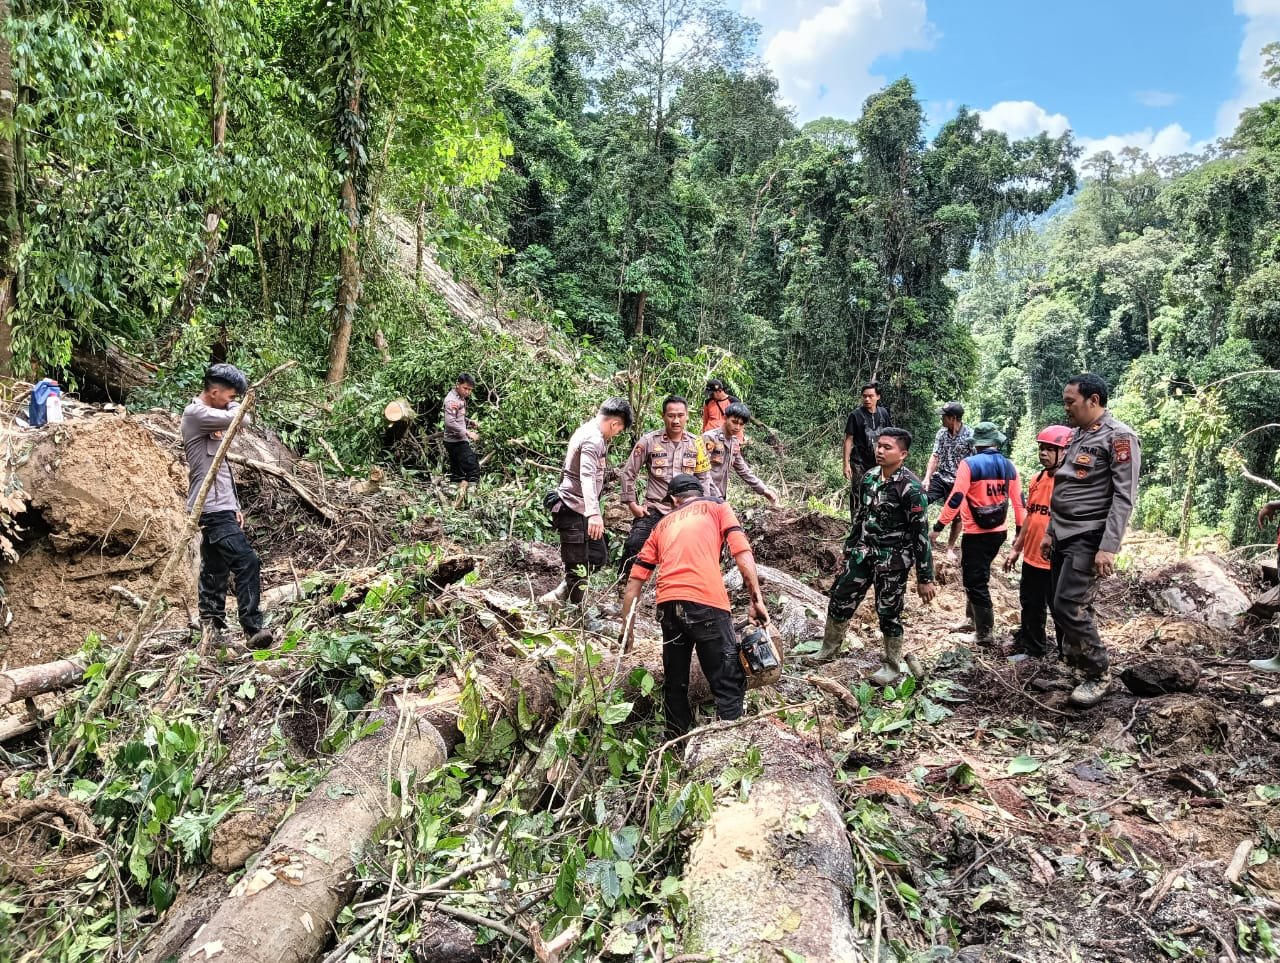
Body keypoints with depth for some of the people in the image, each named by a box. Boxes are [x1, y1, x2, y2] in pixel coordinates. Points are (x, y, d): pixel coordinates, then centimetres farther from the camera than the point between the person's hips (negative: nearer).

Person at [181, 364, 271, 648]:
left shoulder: (212, 416, 19)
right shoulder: (195, 413, -10)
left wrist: (234, 505, 19)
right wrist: (234, 404, -2)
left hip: (219, 507, 10)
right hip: (212, 508, -10)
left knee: (216, 570, 13)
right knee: (247, 562, -16)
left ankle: (212, 629, 20)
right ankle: (253, 629, -16)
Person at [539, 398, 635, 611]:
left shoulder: (587, 431, 13)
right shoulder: (593, 440, -20)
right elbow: (587, 477, -36)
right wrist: (594, 513, -48)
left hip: (579, 511, 11)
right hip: (573, 511, -11)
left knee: (599, 556, 15)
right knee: (578, 568, -4)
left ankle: (558, 597, 17)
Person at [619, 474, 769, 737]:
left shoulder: (663, 524, 29)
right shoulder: (717, 507, 21)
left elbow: (635, 580, 23)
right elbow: (742, 552, 3)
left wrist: (627, 627, 27)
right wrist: (756, 599, -1)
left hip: (668, 604, 4)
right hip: (706, 602, -4)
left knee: (675, 684, 18)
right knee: (729, 685, 0)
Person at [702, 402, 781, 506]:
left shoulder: (735, 442, 12)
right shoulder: (709, 438, -13)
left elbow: (743, 469, 19)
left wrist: (764, 490, 12)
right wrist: (716, 497, -23)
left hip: (721, 496, 8)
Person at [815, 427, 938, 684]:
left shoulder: (910, 487, -18)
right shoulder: (868, 478, 2)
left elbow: (921, 533, -16)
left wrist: (925, 578, -15)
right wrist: (847, 552, 20)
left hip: (893, 560, -6)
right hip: (863, 554, 6)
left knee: (889, 613, 6)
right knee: (840, 599, 11)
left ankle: (892, 666, 27)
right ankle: (829, 649, 33)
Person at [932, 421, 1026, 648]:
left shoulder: (969, 464, -13)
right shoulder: (1008, 466, 4)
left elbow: (955, 500, -18)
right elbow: (1019, 502, 8)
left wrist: (938, 527, -12)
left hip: (976, 534, -6)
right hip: (999, 532, 6)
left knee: (975, 581, 1)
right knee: (978, 576, 23)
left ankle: (985, 633, 3)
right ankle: (974, 619, 34)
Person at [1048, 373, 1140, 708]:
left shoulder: (1119, 436, -10)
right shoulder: (1077, 436, 15)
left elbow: (1124, 497, -16)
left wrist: (1108, 547, -22)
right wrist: (1050, 531, 19)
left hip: (1088, 538, -8)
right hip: (1063, 536, 8)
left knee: (1070, 608, -12)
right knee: (1062, 608, 9)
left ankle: (1098, 675, 5)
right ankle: (1075, 667, 22)